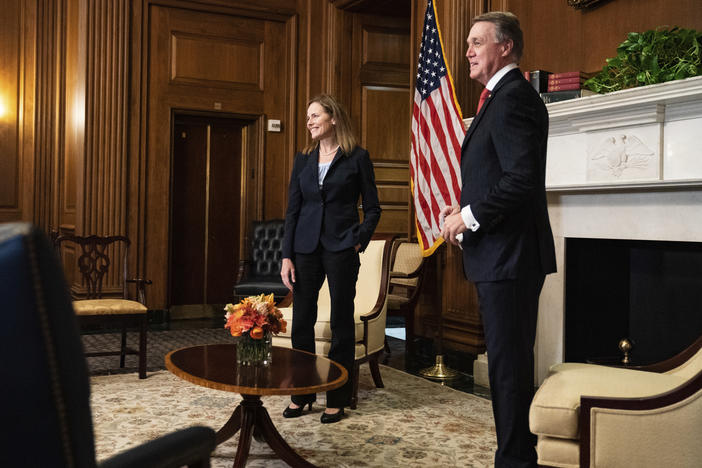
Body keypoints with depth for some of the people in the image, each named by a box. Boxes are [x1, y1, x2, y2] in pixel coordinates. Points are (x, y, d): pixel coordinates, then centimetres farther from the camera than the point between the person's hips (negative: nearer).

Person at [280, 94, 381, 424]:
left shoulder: (357, 158, -1)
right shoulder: (303, 159, 10)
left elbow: (372, 207, 3)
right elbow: (293, 209, 8)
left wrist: (360, 240, -10)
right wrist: (287, 255, 1)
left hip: (341, 248, -4)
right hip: (306, 246, 4)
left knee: (341, 322, 3)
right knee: (301, 320, 7)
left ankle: (337, 399, 14)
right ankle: (301, 394, 20)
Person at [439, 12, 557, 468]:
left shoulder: (514, 96, -14)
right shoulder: (502, 96, 19)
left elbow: (521, 178, -25)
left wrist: (471, 217, -15)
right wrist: (468, 208, 9)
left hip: (509, 254, -11)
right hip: (501, 255, 11)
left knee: (509, 364, -2)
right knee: (509, 361, 17)